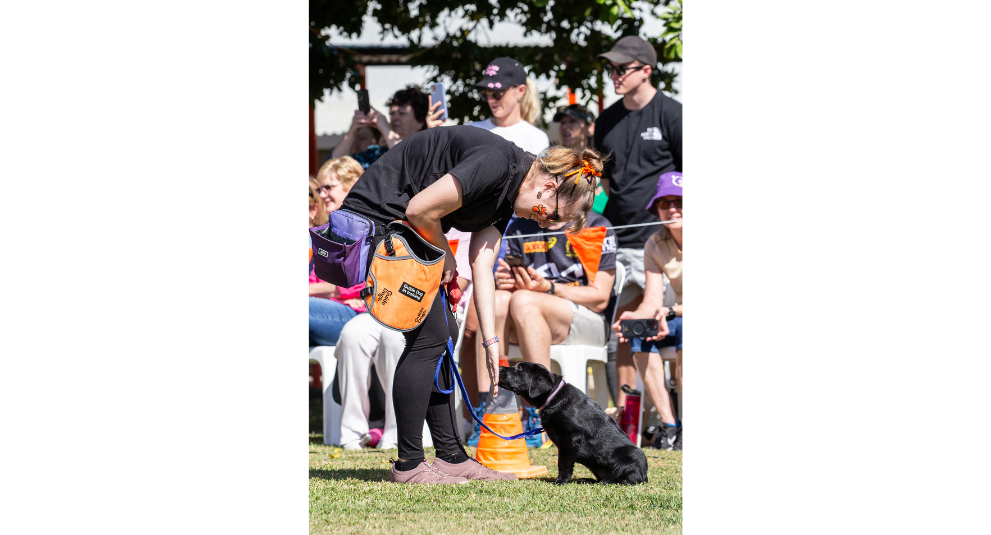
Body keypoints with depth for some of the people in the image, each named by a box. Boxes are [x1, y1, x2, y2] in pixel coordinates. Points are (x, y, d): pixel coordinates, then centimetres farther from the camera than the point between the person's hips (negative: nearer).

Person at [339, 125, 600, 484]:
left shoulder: (508, 196, 10)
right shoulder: (497, 163, -21)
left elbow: (481, 266, 7)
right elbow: (420, 210, -23)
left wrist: (491, 340, 0)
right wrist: (445, 256, -4)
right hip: (373, 222, -10)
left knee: (443, 332, 10)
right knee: (428, 334, -9)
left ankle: (451, 457, 15)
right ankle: (408, 465, -4)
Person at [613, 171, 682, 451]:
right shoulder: (656, 245, 0)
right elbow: (652, 302, -6)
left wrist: (671, 312, -36)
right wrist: (635, 318, -28)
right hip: (678, 319, 5)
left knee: (683, 328, -36)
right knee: (640, 336, -24)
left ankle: (686, 426, -33)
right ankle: (668, 426, -25)